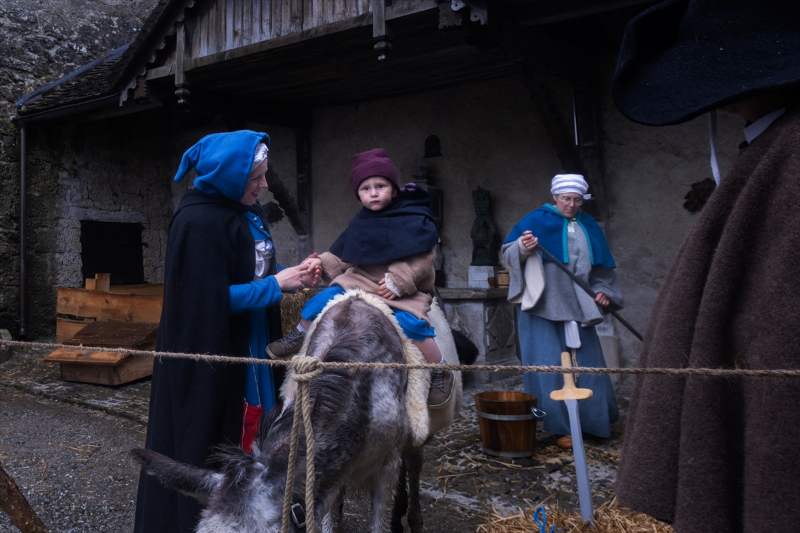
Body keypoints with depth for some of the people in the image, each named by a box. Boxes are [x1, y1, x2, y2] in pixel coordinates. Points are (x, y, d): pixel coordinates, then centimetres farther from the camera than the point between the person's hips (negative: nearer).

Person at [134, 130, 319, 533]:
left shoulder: (248, 210, 6)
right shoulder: (199, 222, -20)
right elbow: (209, 298, -22)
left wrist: (291, 273, -3)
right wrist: (277, 284, -19)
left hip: (248, 348, 8)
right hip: (210, 358, -8)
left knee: (246, 427, 15)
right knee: (205, 438, 5)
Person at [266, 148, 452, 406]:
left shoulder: (415, 220, -8)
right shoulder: (358, 224, 9)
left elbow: (423, 258, -12)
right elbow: (341, 256, 19)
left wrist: (399, 281, -21)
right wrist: (323, 264, 3)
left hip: (403, 292, -5)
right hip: (358, 282, 6)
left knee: (410, 325, -30)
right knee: (318, 303, -3)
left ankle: (442, 375, -8)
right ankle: (297, 337, 26)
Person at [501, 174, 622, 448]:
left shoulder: (589, 227, 14)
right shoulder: (536, 220, -2)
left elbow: (601, 265, 22)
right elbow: (508, 253, -6)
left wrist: (603, 290, 6)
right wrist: (523, 247, -27)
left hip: (578, 307, 5)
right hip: (543, 305, -5)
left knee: (586, 362, 11)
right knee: (550, 364, -7)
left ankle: (594, 420, 27)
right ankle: (560, 427, 3)